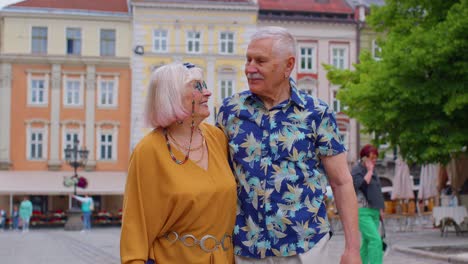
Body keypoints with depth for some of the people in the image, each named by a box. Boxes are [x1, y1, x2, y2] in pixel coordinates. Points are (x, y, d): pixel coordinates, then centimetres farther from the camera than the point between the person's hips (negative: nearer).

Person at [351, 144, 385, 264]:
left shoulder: (372, 171, 16)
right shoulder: (357, 170, -8)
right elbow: (362, 185, -26)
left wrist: (380, 208, 21)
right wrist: (369, 171, -16)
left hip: (373, 211, 8)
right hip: (362, 211, -8)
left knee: (368, 242, 8)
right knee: (376, 240, -19)